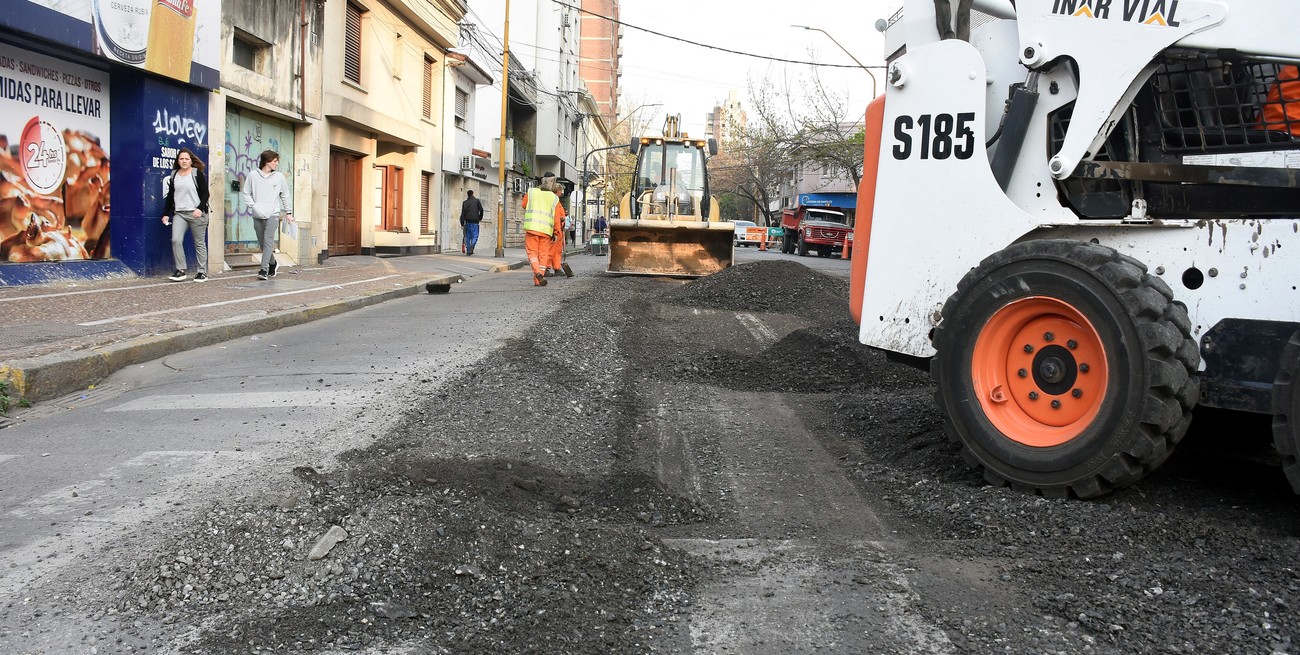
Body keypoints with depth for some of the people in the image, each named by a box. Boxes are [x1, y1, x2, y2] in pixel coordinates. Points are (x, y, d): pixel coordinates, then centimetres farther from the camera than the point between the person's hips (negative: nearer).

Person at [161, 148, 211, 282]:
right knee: (176, 240, -12)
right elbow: (170, 196, 17)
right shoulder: (174, 175, 13)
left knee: (199, 243, 2)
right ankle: (180, 271, -5)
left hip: (196, 213, -4)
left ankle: (202, 272, 10)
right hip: (179, 213, 4)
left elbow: (205, 194, -3)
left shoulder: (197, 174, 0)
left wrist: (200, 208, -17)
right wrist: (166, 214, 13)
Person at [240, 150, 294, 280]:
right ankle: (272, 263, 30)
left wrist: (288, 212, 11)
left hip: (273, 215, -2)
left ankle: (264, 269, -19)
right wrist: (253, 206, -6)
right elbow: (246, 193, 7)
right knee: (262, 243, 7)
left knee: (268, 240, -16)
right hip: (257, 215, 2)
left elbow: (285, 196, 11)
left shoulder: (279, 177, 3)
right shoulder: (253, 175, 2)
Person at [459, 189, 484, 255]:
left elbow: (463, 213, 3)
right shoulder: (477, 201, 2)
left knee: (468, 236, 8)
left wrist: (462, 223, 1)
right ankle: (472, 245, -29)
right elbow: (481, 210, -4)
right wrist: (480, 217, 11)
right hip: (475, 221, -2)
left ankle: (468, 251, 5)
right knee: (475, 235, -1)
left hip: (467, 221, 2)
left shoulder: (465, 202, 8)